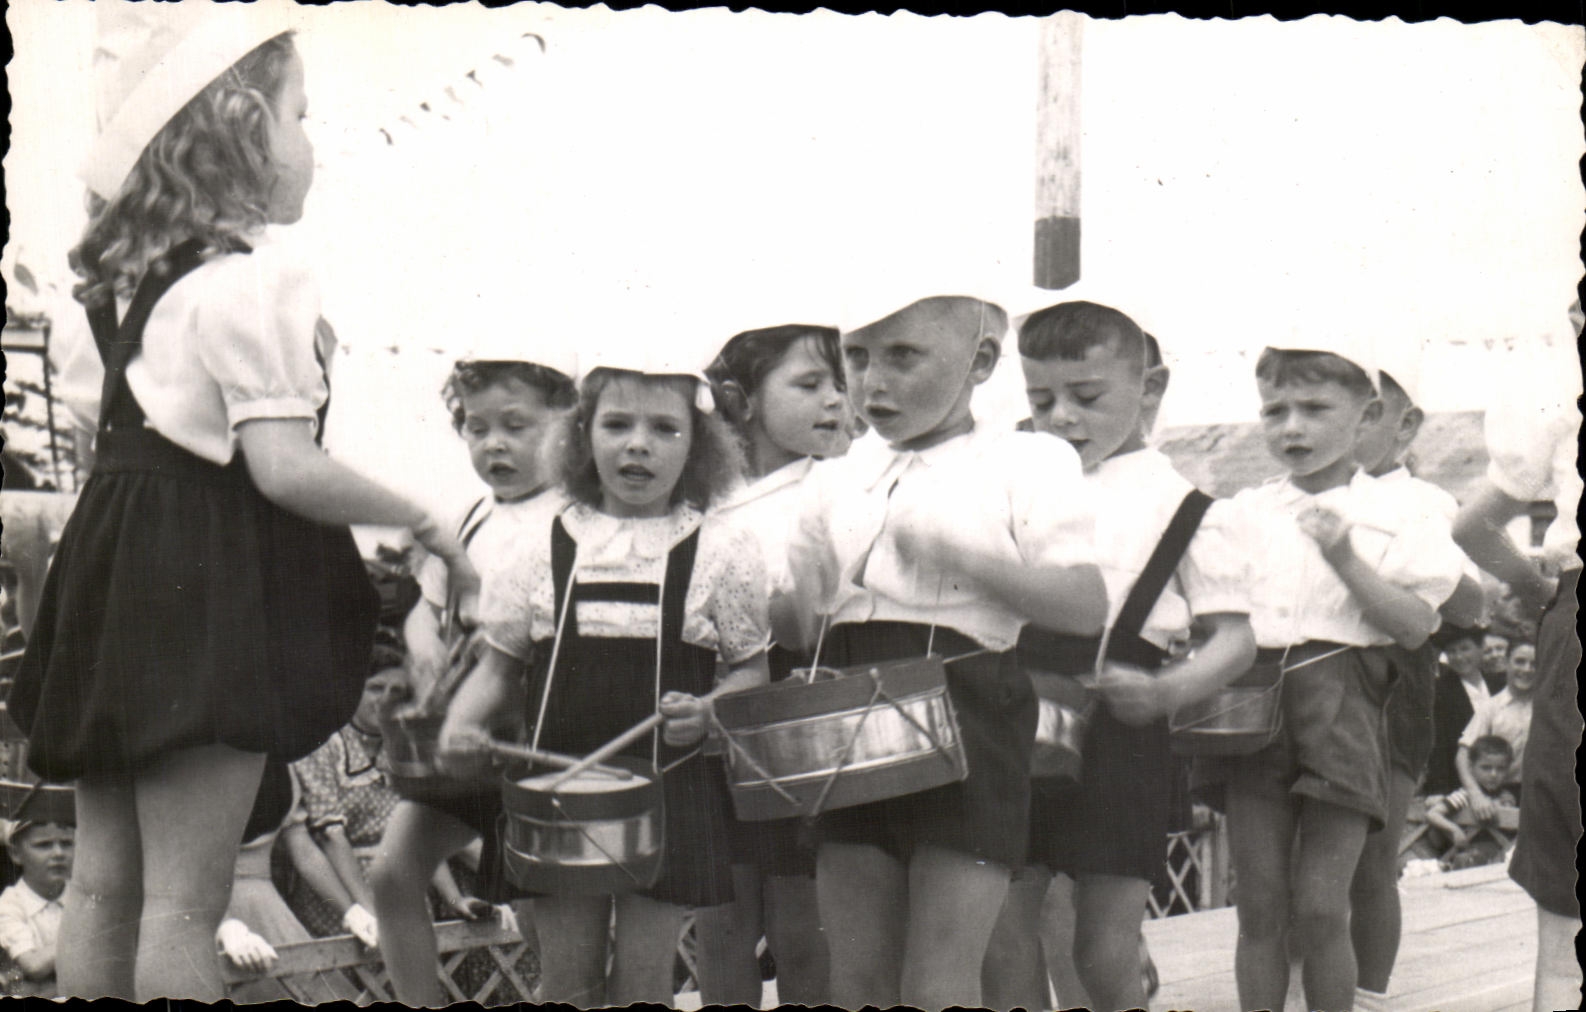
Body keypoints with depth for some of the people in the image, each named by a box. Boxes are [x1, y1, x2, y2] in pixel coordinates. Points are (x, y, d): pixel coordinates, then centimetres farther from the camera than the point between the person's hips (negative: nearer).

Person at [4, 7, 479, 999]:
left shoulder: (133, 272, 11)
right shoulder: (257, 275, -15)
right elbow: (285, 468, -20)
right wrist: (428, 525, -10)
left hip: (118, 570, 9)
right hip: (211, 585, -9)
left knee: (106, 880, 14)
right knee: (186, 900, -3)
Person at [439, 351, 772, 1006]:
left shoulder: (722, 554, -1)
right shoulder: (543, 548, 4)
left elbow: (751, 669, 5)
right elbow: (500, 663, 11)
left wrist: (707, 710, -15)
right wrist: (461, 724, -8)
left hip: (669, 786, -1)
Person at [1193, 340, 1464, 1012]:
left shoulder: (1390, 516, 3)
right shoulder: (1243, 514, 12)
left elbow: (1415, 628, -6)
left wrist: (1345, 557, -15)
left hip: (1339, 710, -3)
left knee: (1320, 909, -4)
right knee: (1260, 908, 5)